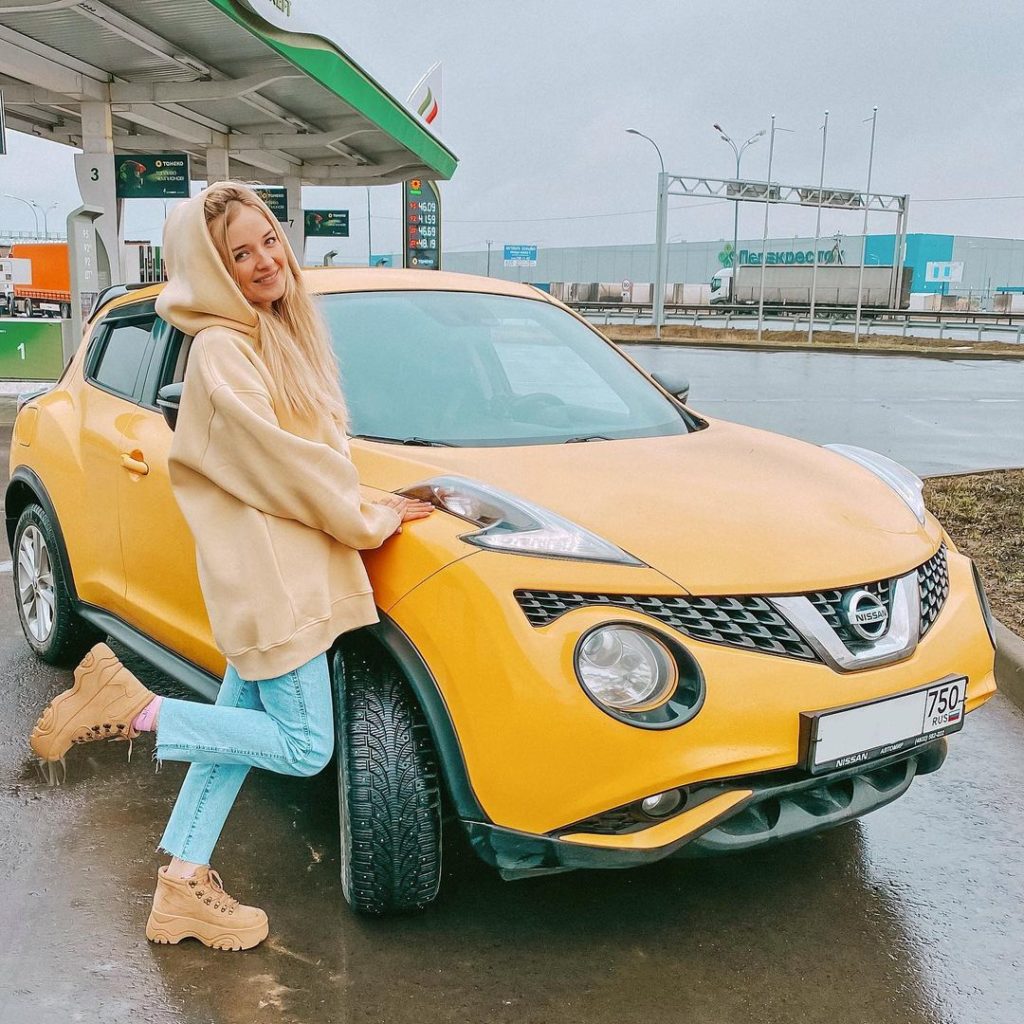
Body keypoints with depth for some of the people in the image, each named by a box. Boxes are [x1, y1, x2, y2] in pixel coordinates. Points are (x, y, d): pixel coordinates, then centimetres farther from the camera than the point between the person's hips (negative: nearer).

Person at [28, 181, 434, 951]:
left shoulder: (282, 332, 13)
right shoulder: (222, 349, -16)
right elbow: (274, 460, -19)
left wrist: (366, 503, 4)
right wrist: (369, 520, -10)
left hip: (285, 570, 9)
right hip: (266, 573, -9)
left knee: (242, 725, 14)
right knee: (305, 747, -2)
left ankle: (184, 886, 24)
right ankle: (131, 708, 0)